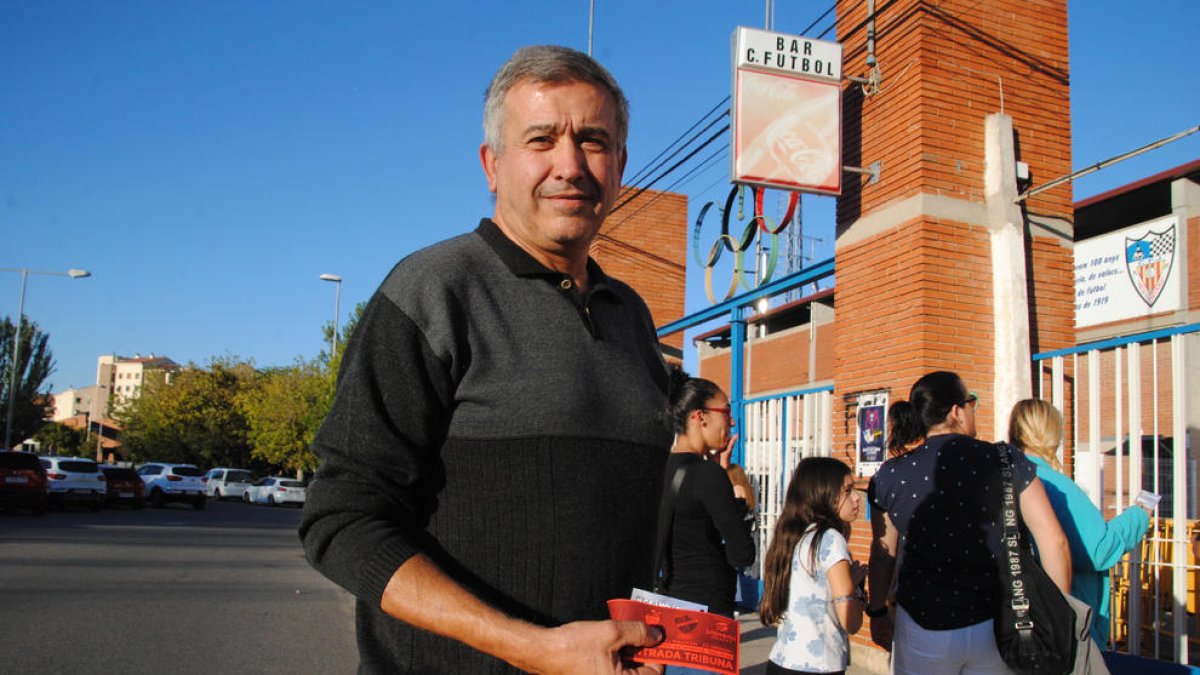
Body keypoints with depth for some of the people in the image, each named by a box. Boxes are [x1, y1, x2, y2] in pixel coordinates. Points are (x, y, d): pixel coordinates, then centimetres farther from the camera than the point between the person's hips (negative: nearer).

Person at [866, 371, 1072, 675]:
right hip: (995, 627, 0)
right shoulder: (1006, 460, -5)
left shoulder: (890, 475, -3)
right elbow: (1054, 540, -4)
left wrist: (878, 612, 19)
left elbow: (883, 553, 5)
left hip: (922, 631, 0)